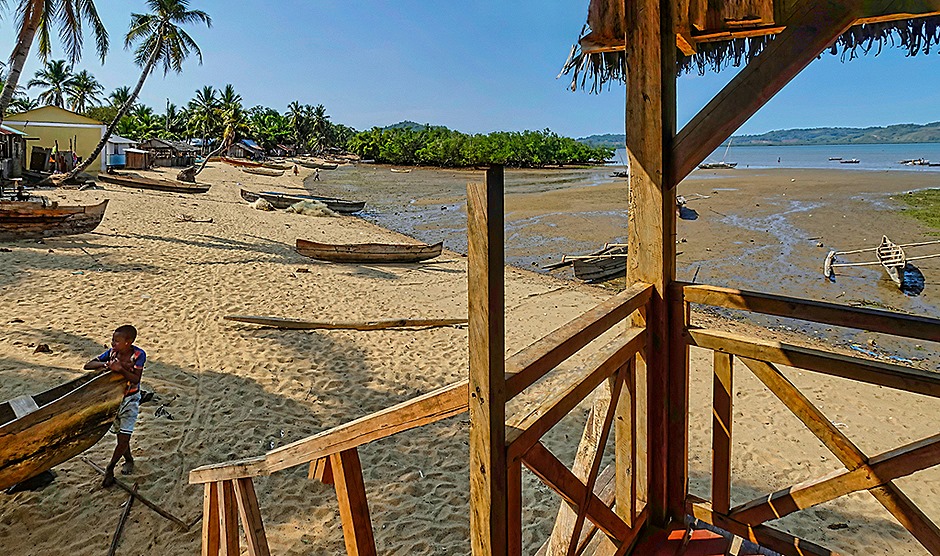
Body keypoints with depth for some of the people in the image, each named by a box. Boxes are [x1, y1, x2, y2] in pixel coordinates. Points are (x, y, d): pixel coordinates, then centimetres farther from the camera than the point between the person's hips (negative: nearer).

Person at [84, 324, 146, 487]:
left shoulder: (139, 355, -20)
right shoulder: (111, 353, -9)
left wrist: (121, 370, -41)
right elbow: (88, 365, -9)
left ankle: (110, 468, 10)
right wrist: (105, 364, -28)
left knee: (124, 436, -7)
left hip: (130, 399, -4)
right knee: (119, 434, 14)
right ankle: (129, 461, 35)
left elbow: (136, 379, -25)